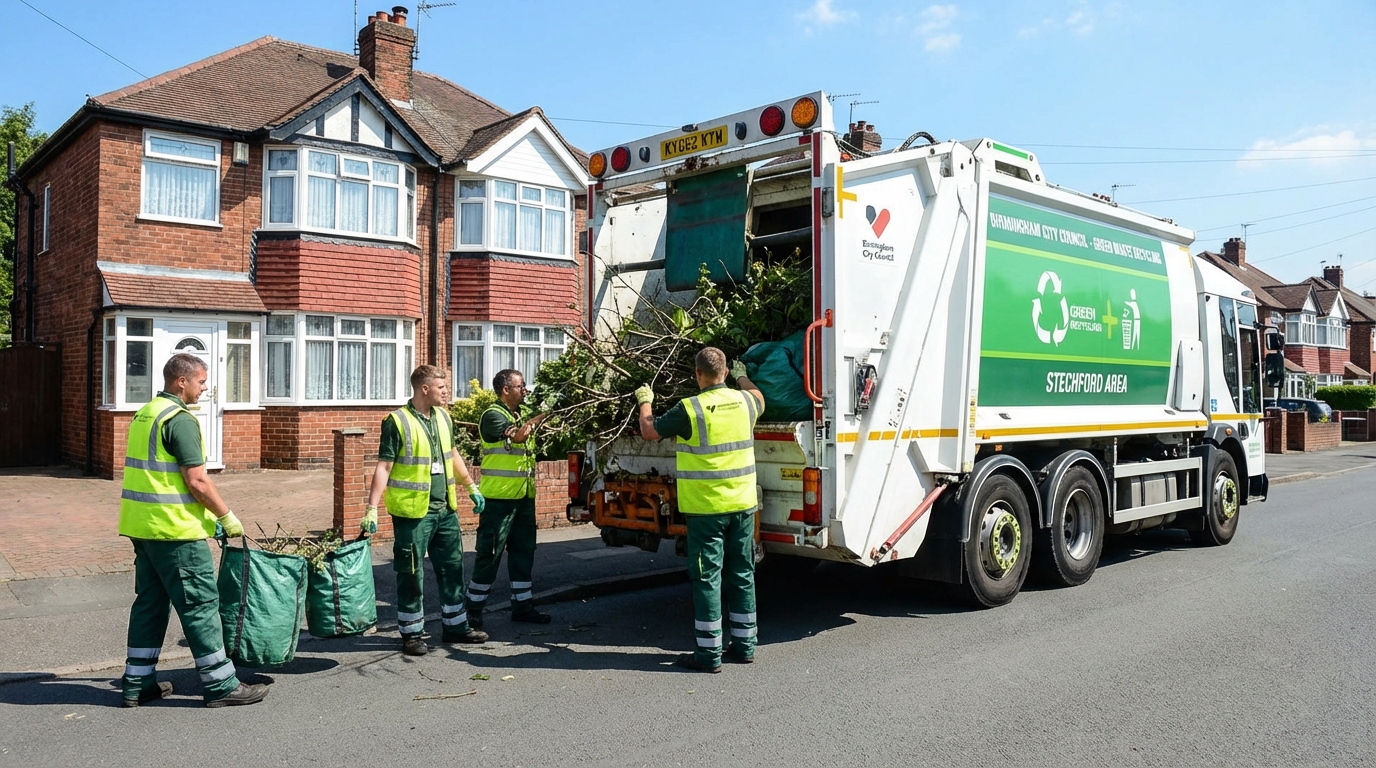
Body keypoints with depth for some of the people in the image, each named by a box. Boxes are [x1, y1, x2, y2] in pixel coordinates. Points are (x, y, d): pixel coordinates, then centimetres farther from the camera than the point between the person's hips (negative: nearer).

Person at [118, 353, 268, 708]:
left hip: (141, 525, 10)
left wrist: (206, 515, 22)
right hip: (175, 530, -9)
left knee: (150, 601, 16)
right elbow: (196, 481, -19)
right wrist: (227, 517, -7)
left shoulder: (144, 414, 15)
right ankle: (220, 685, 4)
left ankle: (138, 683, 22)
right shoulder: (180, 419, -15)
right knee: (201, 603, -3)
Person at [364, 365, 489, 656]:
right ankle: (411, 634, 16)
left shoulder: (443, 417, 10)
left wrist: (471, 487, 24)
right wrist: (372, 508, -18)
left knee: (452, 568, 13)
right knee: (411, 574, 3)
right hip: (413, 512, -7)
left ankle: (455, 626, 26)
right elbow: (384, 467, -13)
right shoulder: (398, 422, -11)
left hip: (445, 509, 7)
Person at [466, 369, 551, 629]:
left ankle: (522, 605, 22)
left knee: (523, 550, 12)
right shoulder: (493, 415, -11)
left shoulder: (525, 412, 14)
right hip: (498, 497, -8)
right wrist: (542, 415, -17)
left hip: (524, 495, 8)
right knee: (490, 552, -2)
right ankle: (473, 608, 8)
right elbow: (518, 435, -26)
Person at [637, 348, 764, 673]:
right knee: (742, 573, 14)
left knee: (707, 576, 0)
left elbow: (649, 431, 0)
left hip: (706, 507, -5)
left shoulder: (690, 408, -13)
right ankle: (744, 645, 22)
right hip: (743, 503, 6)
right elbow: (760, 399, 29)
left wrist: (645, 402, 18)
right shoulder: (744, 401, 3)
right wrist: (742, 377, 47)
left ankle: (709, 653, 4)